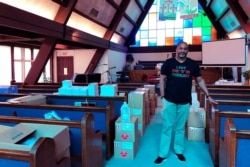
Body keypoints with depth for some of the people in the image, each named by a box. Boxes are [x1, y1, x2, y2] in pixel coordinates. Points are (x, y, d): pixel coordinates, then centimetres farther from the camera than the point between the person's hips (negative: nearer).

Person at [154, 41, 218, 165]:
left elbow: (200, 80, 9)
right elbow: (162, 79, 0)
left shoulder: (193, 64, 1)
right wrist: (162, 97, -5)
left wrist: (208, 96, 6)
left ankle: (179, 151, 32)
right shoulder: (168, 63, -4)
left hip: (185, 102, 2)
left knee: (180, 128, 15)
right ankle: (162, 154, 16)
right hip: (169, 101, -1)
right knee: (167, 127, 5)